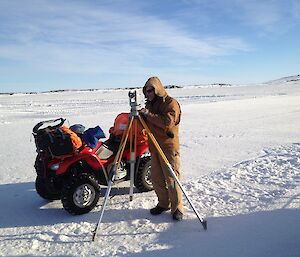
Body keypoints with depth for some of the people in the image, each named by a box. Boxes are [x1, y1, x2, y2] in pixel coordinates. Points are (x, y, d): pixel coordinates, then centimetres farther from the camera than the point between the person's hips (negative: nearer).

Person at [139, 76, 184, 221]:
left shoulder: (171, 103, -8)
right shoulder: (150, 104, 16)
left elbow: (168, 122, -23)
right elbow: (146, 125, 20)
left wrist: (148, 114, -21)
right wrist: (140, 116, -1)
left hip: (169, 146, -7)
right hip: (154, 146, 8)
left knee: (172, 178, -3)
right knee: (156, 178, 11)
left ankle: (177, 208, 10)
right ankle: (164, 204, 27)